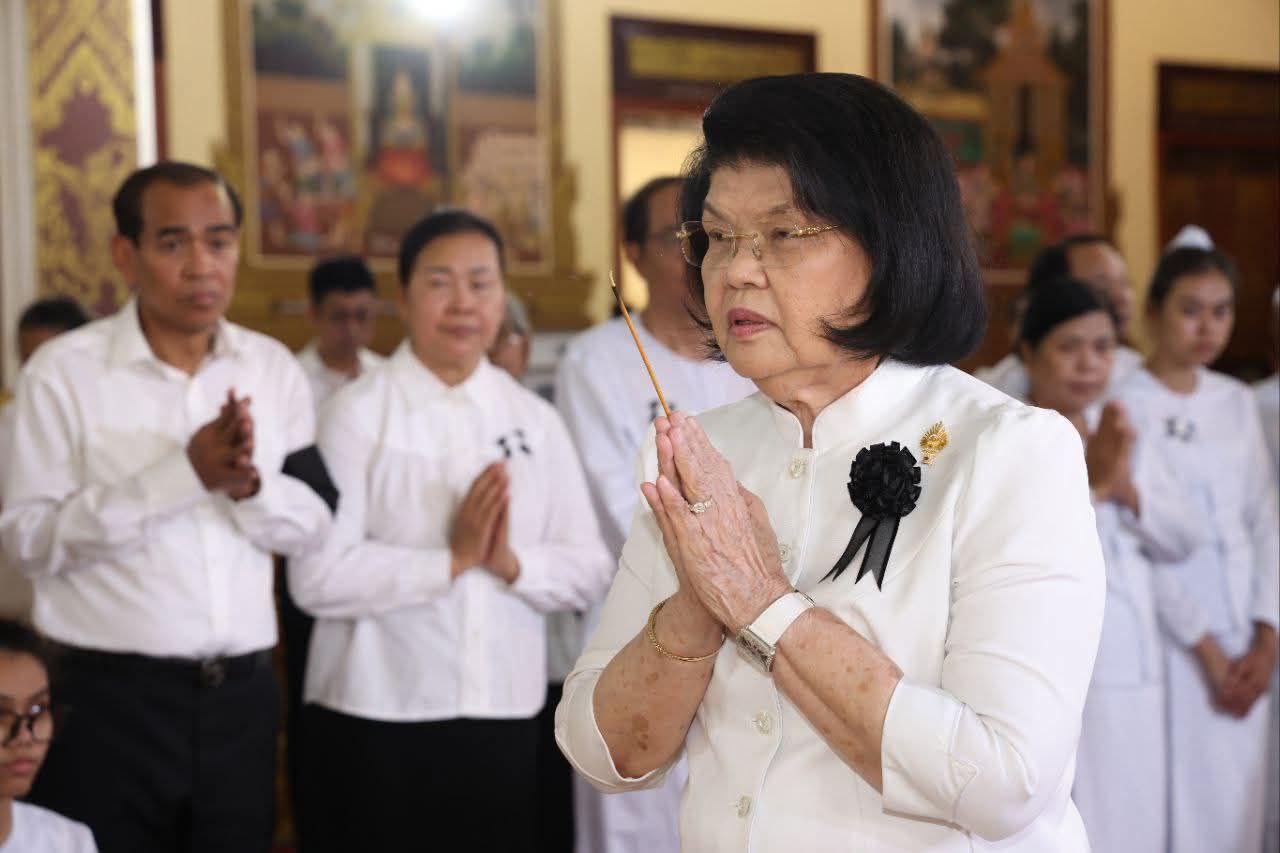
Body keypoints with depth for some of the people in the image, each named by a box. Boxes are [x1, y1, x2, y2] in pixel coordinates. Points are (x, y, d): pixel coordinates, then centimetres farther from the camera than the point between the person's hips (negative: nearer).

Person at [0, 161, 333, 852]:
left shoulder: (273, 368, 6)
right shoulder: (64, 371, -6)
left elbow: (314, 525, 4)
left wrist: (249, 486, -16)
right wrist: (181, 473, -20)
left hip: (242, 696, 4)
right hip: (110, 698, -4)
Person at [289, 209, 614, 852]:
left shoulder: (534, 419, 7)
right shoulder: (358, 413, -7)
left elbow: (590, 572, 5)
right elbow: (317, 578, -16)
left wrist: (512, 562, -12)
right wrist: (451, 559, -17)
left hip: (505, 718, 4)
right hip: (376, 721, -4)